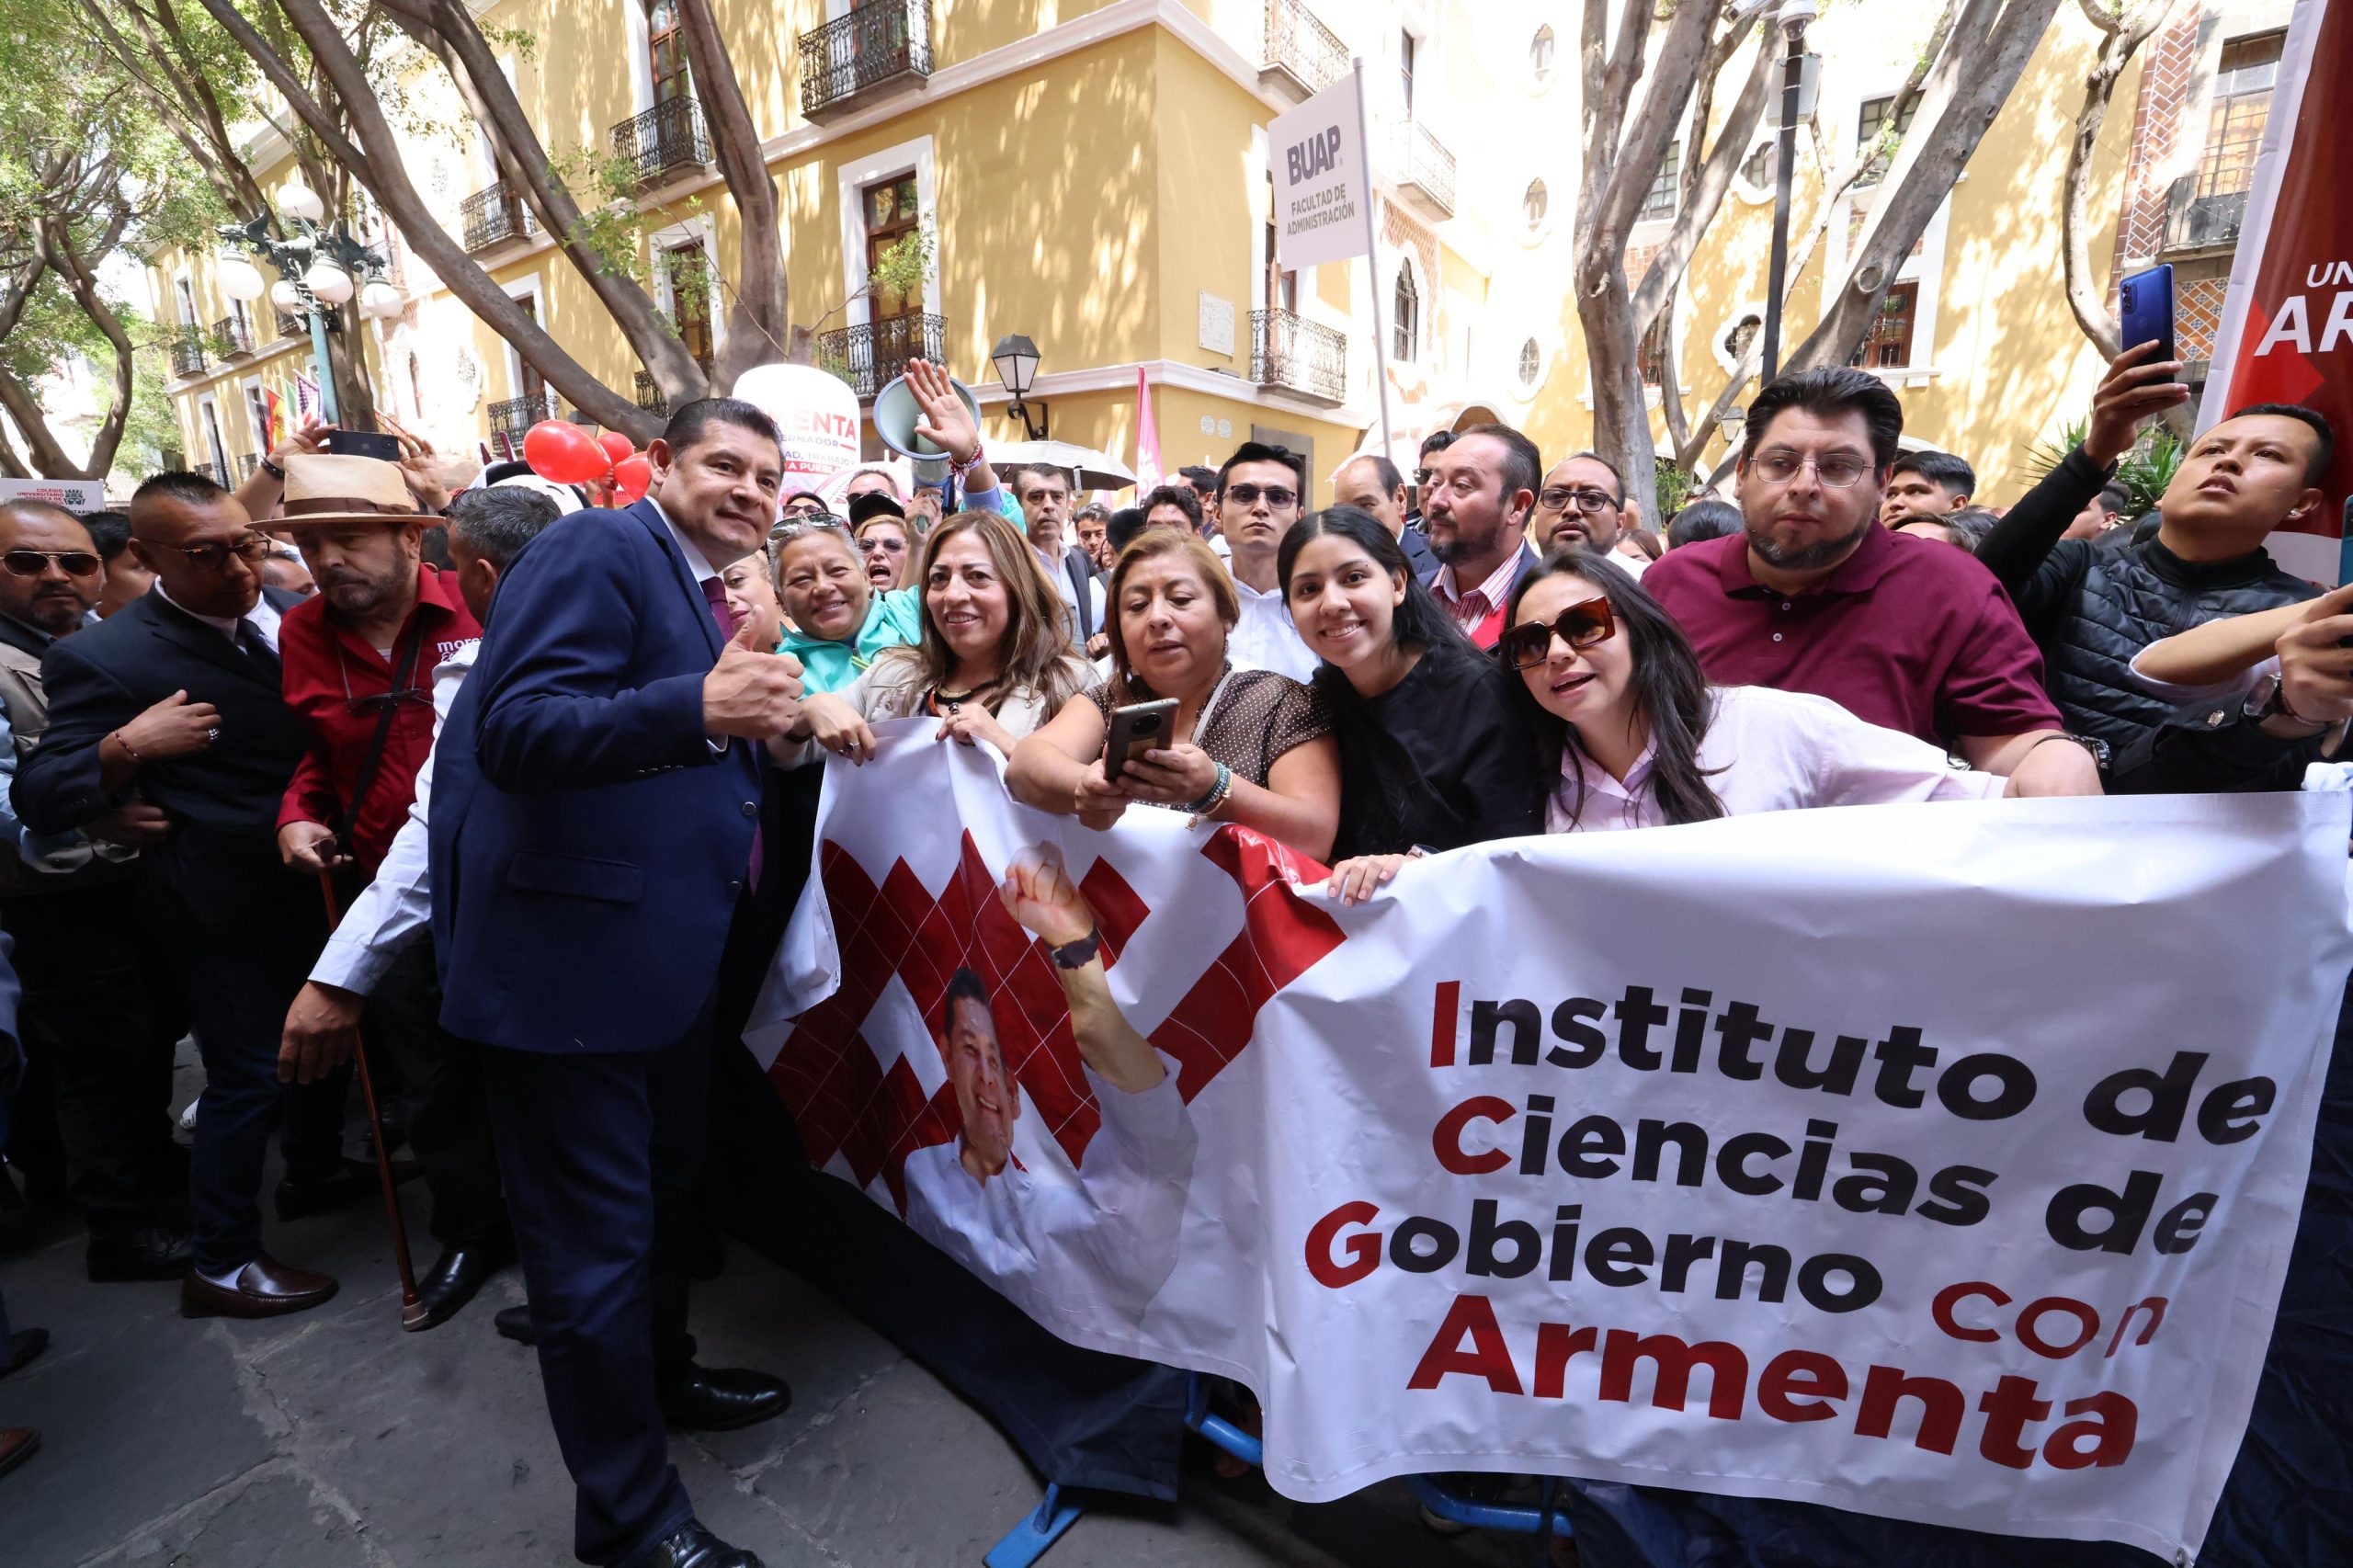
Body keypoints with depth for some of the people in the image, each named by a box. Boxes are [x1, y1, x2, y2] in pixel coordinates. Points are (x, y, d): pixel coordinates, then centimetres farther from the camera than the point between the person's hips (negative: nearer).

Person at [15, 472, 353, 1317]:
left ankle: (313, 1172, 45)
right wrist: (125, 748, -31)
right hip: (225, 906, -6)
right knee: (248, 1074, 2)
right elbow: (40, 801, -16)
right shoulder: (102, 657, -15)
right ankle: (221, 1265, 22)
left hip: (313, 877, 6)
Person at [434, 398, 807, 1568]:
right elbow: (513, 730, -26)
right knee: (595, 1239, 6)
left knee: (660, 1190, 26)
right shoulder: (596, 550, -13)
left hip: (665, 952, 10)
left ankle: (659, 1373, 49)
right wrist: (702, 706, -37)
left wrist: (757, 728, 8)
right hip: (572, 957, -9)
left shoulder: (705, 592, 15)